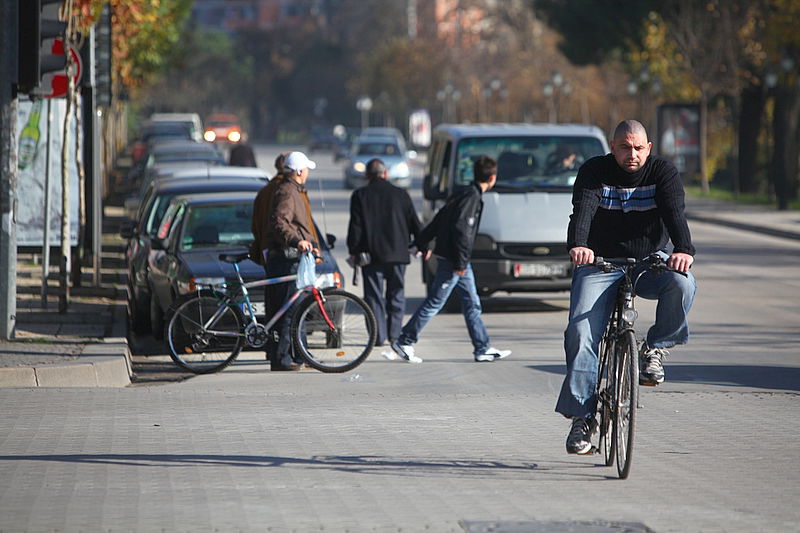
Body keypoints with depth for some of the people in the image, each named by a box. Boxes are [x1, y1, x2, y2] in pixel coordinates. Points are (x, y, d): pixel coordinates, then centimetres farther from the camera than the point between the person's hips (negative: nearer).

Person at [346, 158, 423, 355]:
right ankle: (395, 334, 4)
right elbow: (415, 223, 7)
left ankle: (379, 337, -3)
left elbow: (355, 226, -5)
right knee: (396, 295, 11)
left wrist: (353, 251, 3)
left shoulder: (360, 196, -2)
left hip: (371, 254, -2)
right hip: (397, 253, 2)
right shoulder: (400, 194, 3)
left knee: (374, 297, 2)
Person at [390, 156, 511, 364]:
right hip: (452, 261, -10)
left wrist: (423, 243, 23)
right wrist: (460, 262, -22)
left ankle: (483, 350, 11)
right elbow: (461, 228, -23)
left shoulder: (467, 194, 14)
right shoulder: (471, 197, -16)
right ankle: (404, 342, 1)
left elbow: (439, 219, 18)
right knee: (434, 303, -4)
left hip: (460, 262, 10)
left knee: (472, 304, 9)